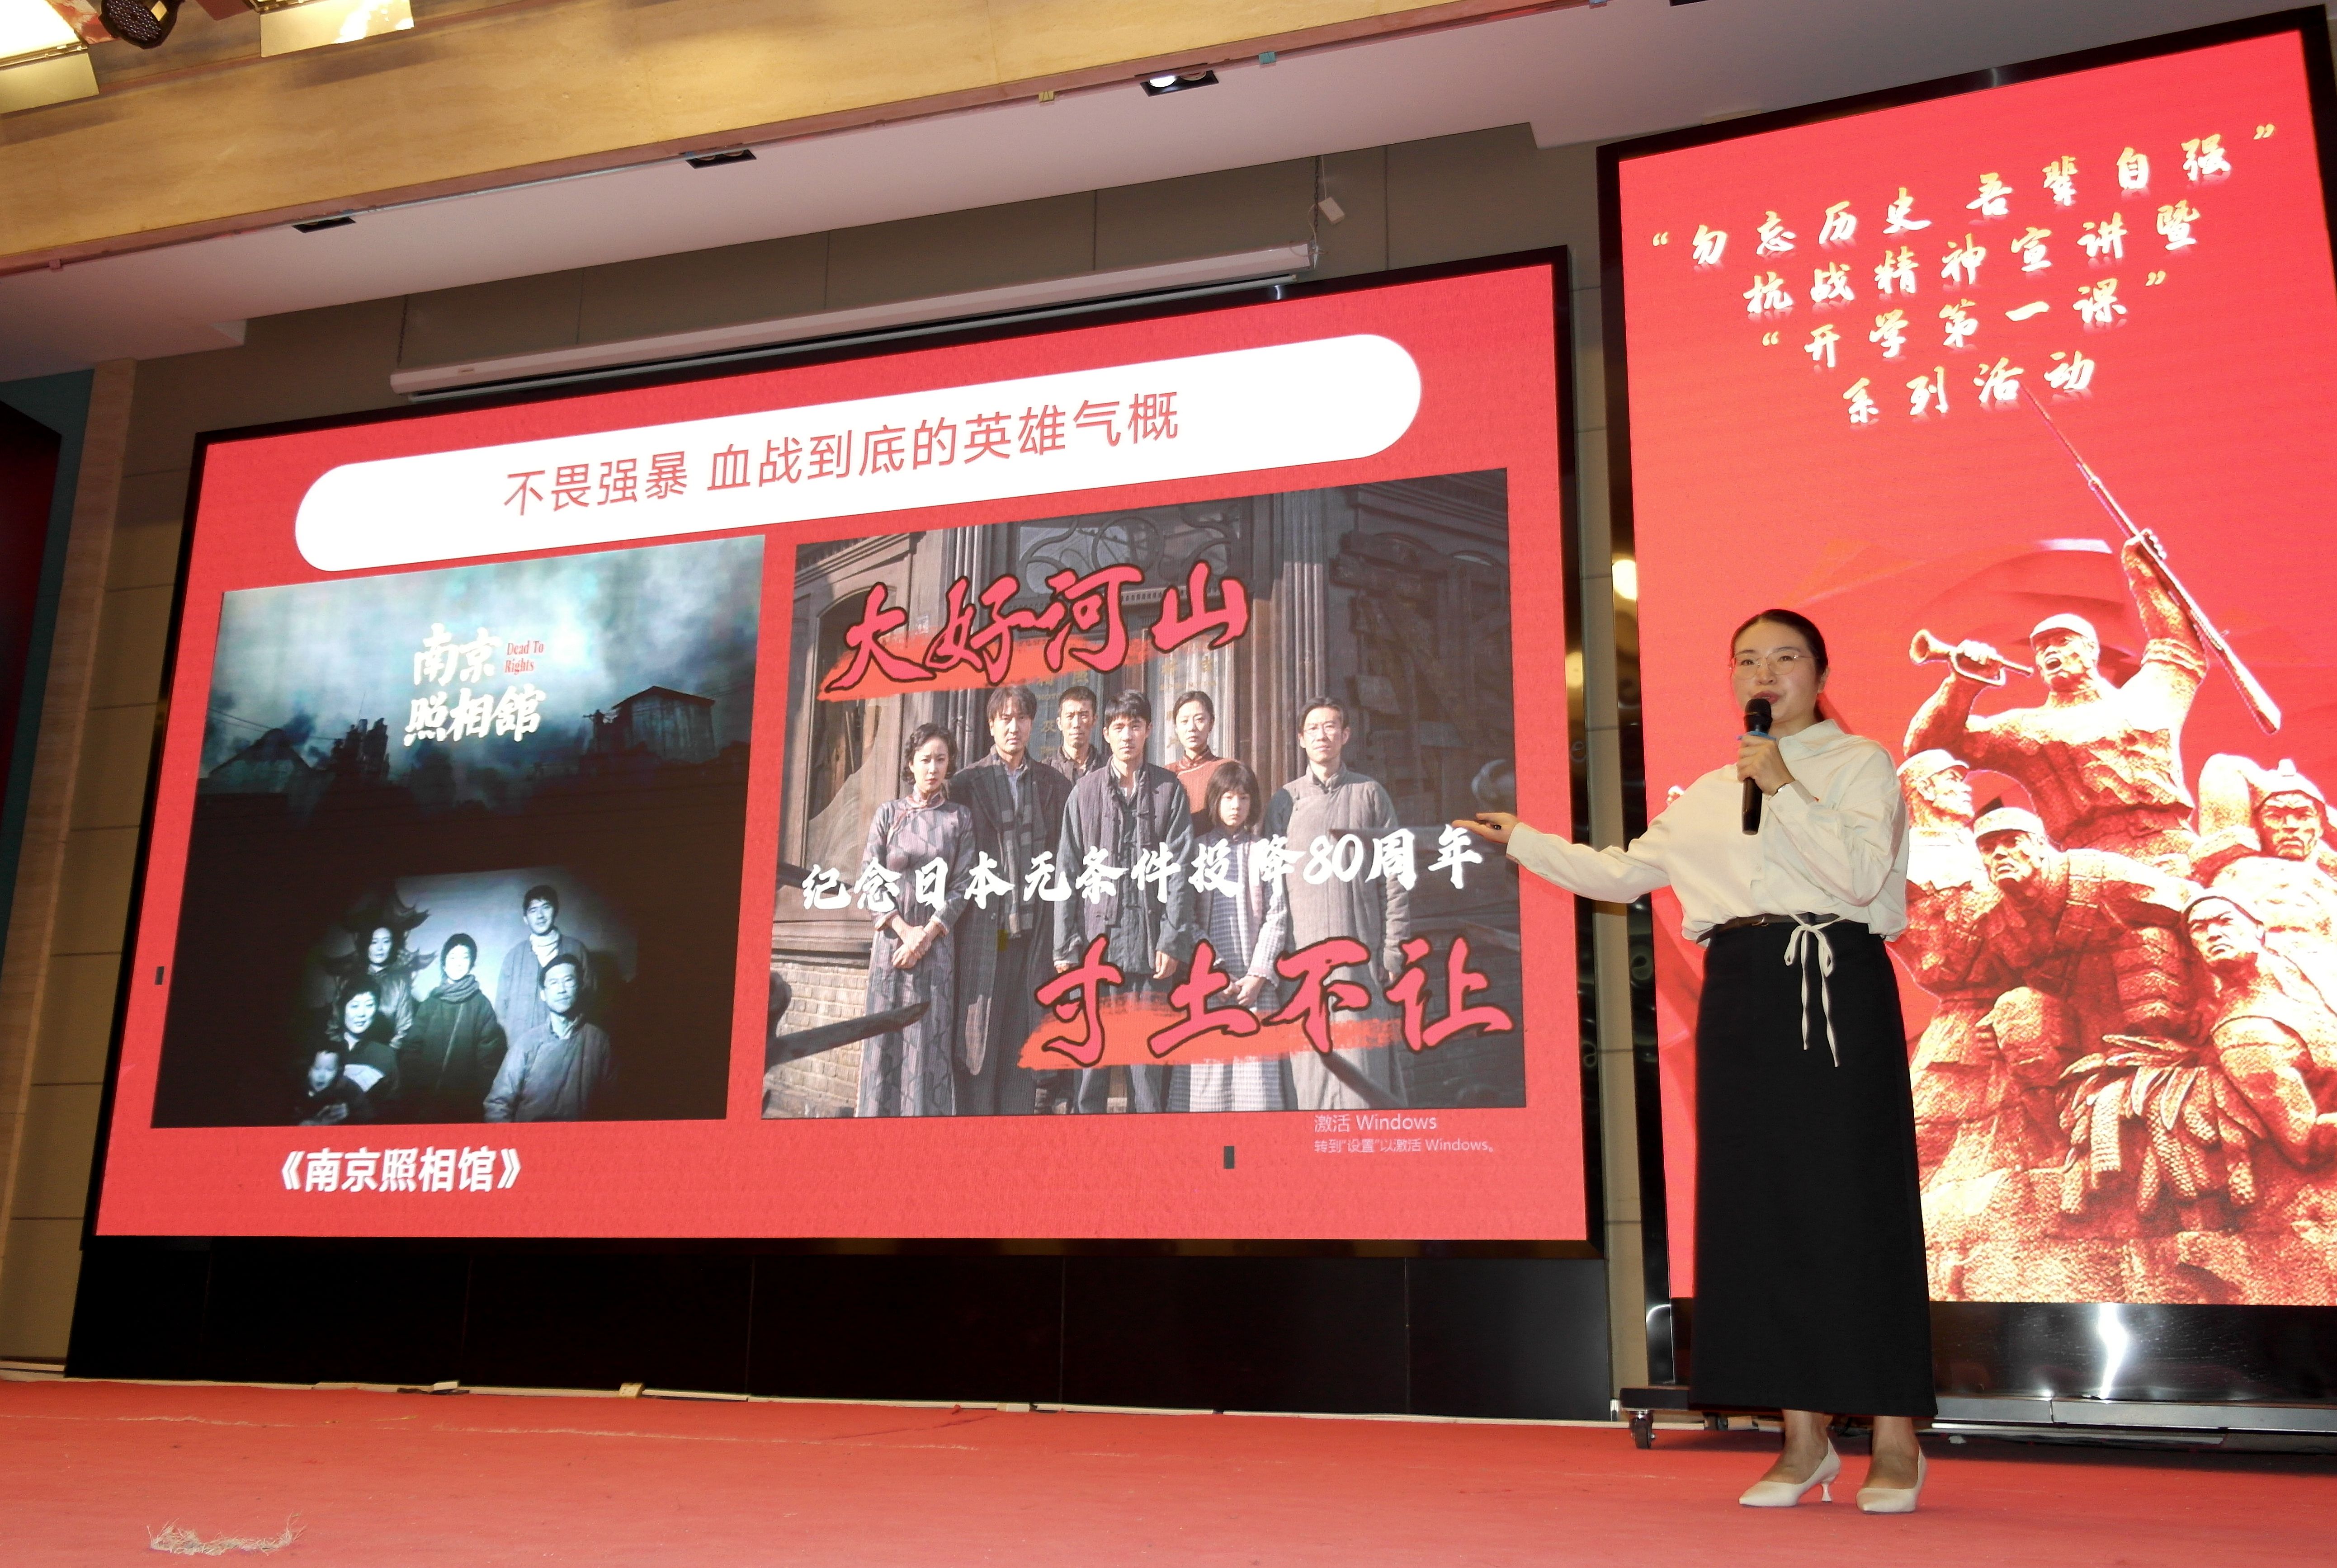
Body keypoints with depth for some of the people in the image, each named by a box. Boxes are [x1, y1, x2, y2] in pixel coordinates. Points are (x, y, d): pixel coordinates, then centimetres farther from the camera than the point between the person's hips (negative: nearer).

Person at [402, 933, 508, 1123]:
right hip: (427, 1098, 2)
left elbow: (489, 1054, -2)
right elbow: (414, 1047, 6)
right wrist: (413, 1091, -3)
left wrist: (480, 1096, -8)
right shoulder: (431, 1002, 7)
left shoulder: (481, 1004, 1)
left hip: (465, 1102, -2)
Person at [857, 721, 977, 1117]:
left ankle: (928, 1114, 1)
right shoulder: (888, 814, 7)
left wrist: (926, 935, -10)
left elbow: (962, 885, 0)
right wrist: (903, 929, -10)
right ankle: (882, 1112, 7)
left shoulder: (960, 818, 6)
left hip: (938, 943, -1)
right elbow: (870, 878, 1)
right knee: (887, 1036, 1)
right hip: (891, 938, 1)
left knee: (931, 1039, -2)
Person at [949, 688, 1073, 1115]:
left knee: (1023, 1035, 5)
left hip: (1036, 928, 2)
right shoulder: (967, 783, 5)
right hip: (985, 927, -2)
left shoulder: (1053, 785, 12)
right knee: (978, 1035, -1)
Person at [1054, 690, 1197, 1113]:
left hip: (1149, 940, -1)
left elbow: (1179, 870, 2)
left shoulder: (1169, 789, 7)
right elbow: (1068, 872, 7)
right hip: (1096, 938, 1)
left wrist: (1173, 941, -6)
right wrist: (1065, 947, 0)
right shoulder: (1085, 792, 10)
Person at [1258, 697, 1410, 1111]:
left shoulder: (1370, 794, 9)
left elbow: (1395, 879, 6)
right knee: (1310, 1070, -1)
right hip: (1304, 953, 1)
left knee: (1363, 1070, -5)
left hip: (1361, 953, -1)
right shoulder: (1285, 801, 12)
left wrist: (1394, 952, 0)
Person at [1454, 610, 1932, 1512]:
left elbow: (1864, 875, -11)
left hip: (1836, 991, -5)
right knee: (1758, 1207, 4)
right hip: (1740, 995, 5)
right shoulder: (1709, 795, 18)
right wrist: (1523, 842, 25)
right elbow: (1621, 873, 23)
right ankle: (1804, 1441, 13)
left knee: (1854, 1204, -6)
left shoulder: (1859, 764, 4)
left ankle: (1895, 1442, 4)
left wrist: (1787, 791, -13)